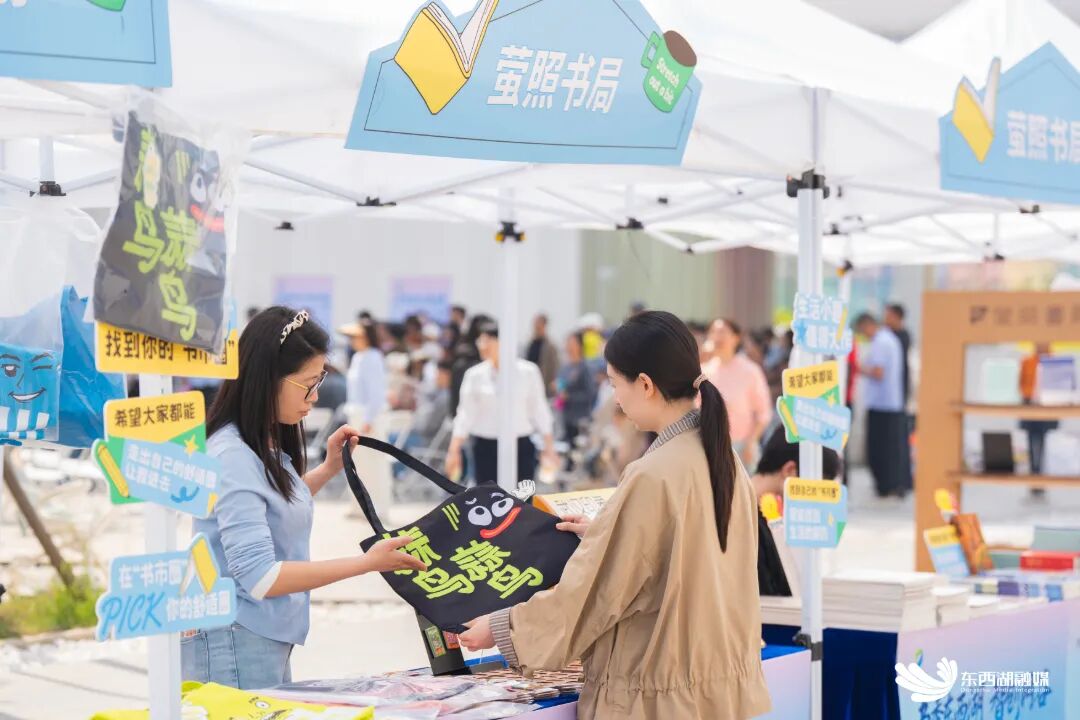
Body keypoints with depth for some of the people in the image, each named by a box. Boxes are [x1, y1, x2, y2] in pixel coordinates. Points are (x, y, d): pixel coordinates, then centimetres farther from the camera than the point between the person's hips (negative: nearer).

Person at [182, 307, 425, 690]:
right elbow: (259, 578, -24)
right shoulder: (232, 458, -20)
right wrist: (366, 563, -21)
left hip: (269, 643, 9)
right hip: (234, 646, -9)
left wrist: (328, 469, 15)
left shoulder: (265, 444, 7)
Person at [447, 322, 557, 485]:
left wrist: (549, 446, 4)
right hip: (486, 447, 1)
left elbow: (539, 410, 6)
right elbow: (465, 415, 2)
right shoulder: (475, 375, 2)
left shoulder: (528, 372, 0)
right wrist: (454, 451, -5)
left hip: (521, 447, -1)